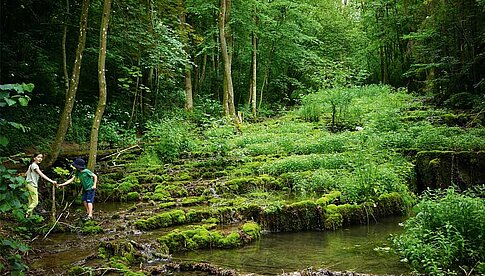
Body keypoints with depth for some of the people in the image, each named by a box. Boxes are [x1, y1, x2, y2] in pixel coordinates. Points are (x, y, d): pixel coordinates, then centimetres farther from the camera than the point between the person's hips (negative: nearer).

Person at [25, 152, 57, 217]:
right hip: (32, 185, -10)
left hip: (30, 184, 10)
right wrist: (51, 181, -34)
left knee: (31, 201, 9)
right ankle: (27, 213, -14)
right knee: (35, 202, -11)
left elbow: (26, 174, 21)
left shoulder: (31, 165, 15)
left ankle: (29, 215, 10)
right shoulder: (34, 165, -15)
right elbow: (42, 175, -26)